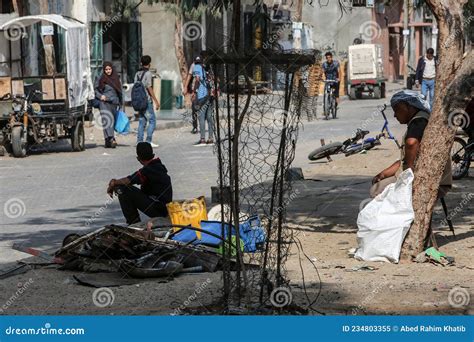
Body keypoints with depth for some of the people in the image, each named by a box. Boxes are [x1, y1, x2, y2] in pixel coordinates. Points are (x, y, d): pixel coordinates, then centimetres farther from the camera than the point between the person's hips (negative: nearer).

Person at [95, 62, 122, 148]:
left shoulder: (116, 79, 14)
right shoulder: (100, 79, 3)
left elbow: (119, 91, 20)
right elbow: (95, 90, 5)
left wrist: (119, 102, 16)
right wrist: (100, 96, -11)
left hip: (114, 103, 4)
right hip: (104, 103, -4)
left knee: (112, 121, 2)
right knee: (107, 121, -17)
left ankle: (108, 141, 8)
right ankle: (111, 139, -29)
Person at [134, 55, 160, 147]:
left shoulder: (137, 74, 11)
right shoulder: (148, 73, -10)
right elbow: (149, 88, -14)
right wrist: (156, 101, -11)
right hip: (147, 100, -7)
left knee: (142, 121, 9)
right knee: (152, 121, -3)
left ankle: (139, 141, 5)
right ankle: (148, 141, -9)